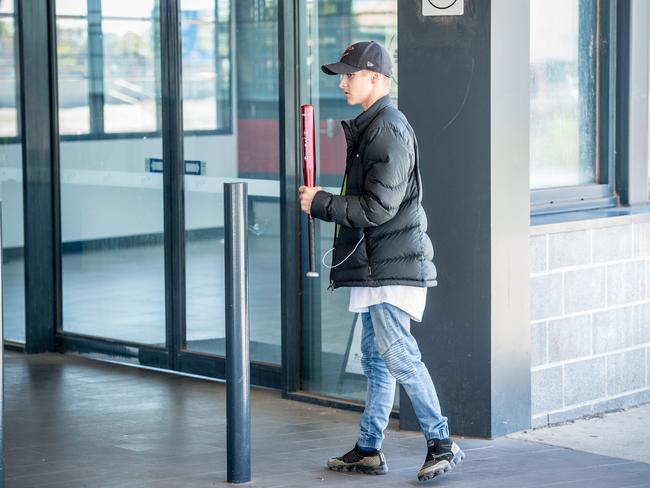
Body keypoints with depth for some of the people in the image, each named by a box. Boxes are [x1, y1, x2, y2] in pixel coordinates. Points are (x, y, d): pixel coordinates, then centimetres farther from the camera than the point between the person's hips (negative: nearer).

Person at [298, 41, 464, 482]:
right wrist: (323, 200, 12)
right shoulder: (370, 127, 17)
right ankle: (369, 450, 19)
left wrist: (320, 204, -13)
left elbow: (378, 208, -20)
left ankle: (442, 444, -7)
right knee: (376, 357, 13)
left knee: (396, 353, -13)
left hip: (393, 263, -11)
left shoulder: (389, 131, -15)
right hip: (377, 263, 11)